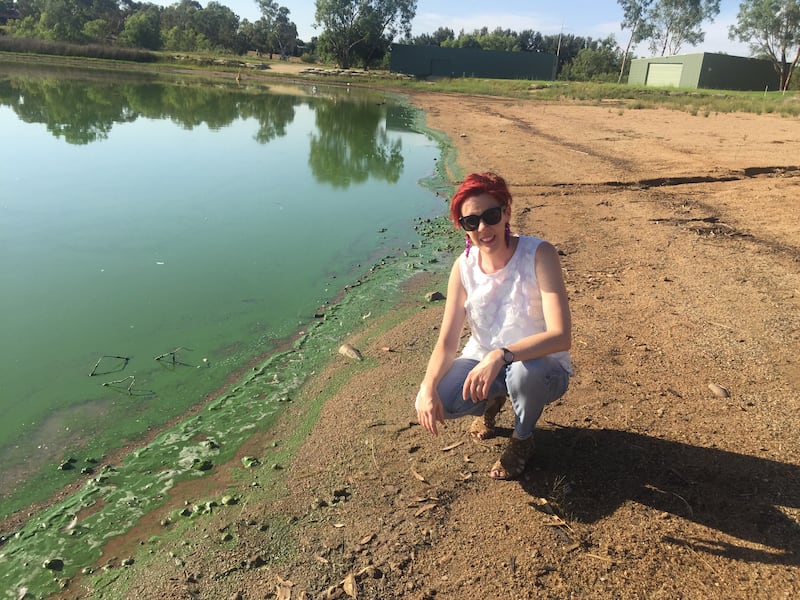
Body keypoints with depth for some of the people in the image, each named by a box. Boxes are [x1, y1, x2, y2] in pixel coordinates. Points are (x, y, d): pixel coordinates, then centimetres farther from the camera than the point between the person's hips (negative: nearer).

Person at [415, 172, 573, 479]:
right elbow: (447, 343, -11)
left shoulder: (539, 254, -22)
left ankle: (522, 439, -2)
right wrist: (427, 387, -29)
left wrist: (501, 356, -45)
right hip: (481, 362, 3)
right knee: (431, 403, -22)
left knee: (523, 372, -39)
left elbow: (561, 336, -31)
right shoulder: (464, 266, -10)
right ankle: (491, 401, 15)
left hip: (541, 366, -3)